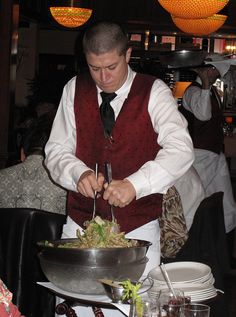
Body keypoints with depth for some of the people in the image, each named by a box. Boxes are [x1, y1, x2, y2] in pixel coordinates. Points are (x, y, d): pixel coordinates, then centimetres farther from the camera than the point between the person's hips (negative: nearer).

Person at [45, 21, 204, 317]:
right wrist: (79, 173, -18)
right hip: (81, 224, 2)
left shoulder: (154, 92, -5)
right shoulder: (74, 90, 4)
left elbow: (180, 149, -17)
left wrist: (135, 184, -31)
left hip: (138, 228, -2)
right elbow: (56, 150, 4)